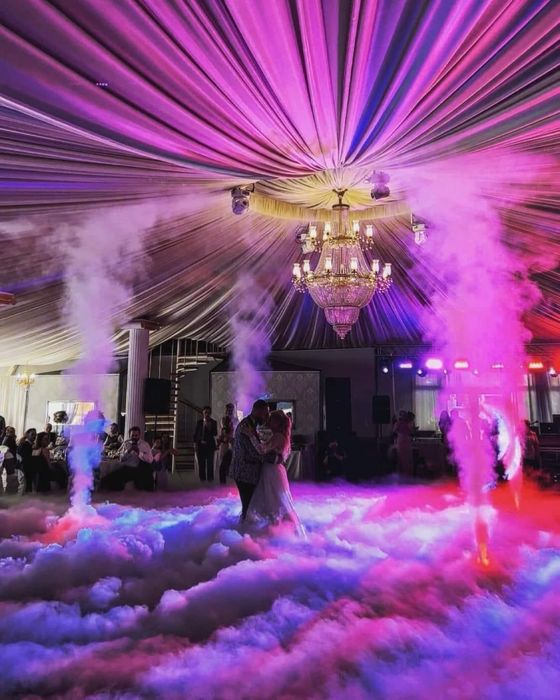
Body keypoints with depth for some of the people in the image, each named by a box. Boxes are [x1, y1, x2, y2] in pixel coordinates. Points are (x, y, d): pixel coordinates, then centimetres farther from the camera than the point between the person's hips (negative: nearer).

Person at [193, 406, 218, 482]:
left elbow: (215, 434, -5)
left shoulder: (213, 422, 2)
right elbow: (195, 434, 9)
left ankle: (210, 478, 2)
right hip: (200, 445, 2)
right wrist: (195, 444, 1)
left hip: (210, 445, -2)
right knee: (201, 464, 5)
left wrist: (209, 428, -19)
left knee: (210, 463, -5)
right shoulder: (199, 422, 7)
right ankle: (202, 478, 14)